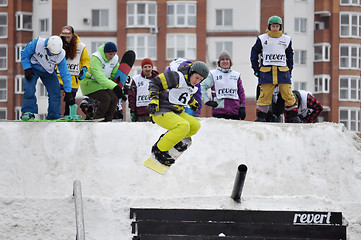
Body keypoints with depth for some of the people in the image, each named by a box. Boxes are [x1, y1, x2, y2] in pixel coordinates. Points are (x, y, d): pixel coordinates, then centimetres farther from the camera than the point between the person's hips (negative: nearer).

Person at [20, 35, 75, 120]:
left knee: (55, 92, -8)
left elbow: (65, 74, -17)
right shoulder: (37, 44, -31)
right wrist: (27, 69, -21)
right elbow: (24, 54, -13)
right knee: (29, 89, -19)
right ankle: (28, 112, -6)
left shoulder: (61, 56, -25)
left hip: (48, 72, 2)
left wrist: (68, 93, -17)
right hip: (33, 68, -2)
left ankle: (54, 116, 2)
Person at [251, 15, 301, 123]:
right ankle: (261, 117, 3)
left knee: (288, 94, -4)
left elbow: (290, 55, 23)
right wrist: (256, 69, 6)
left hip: (282, 71, 1)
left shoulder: (286, 40, 12)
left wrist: (290, 69, 15)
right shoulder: (262, 39, 6)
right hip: (266, 71, -1)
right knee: (264, 95, -6)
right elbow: (254, 53, 12)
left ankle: (293, 117, 4)